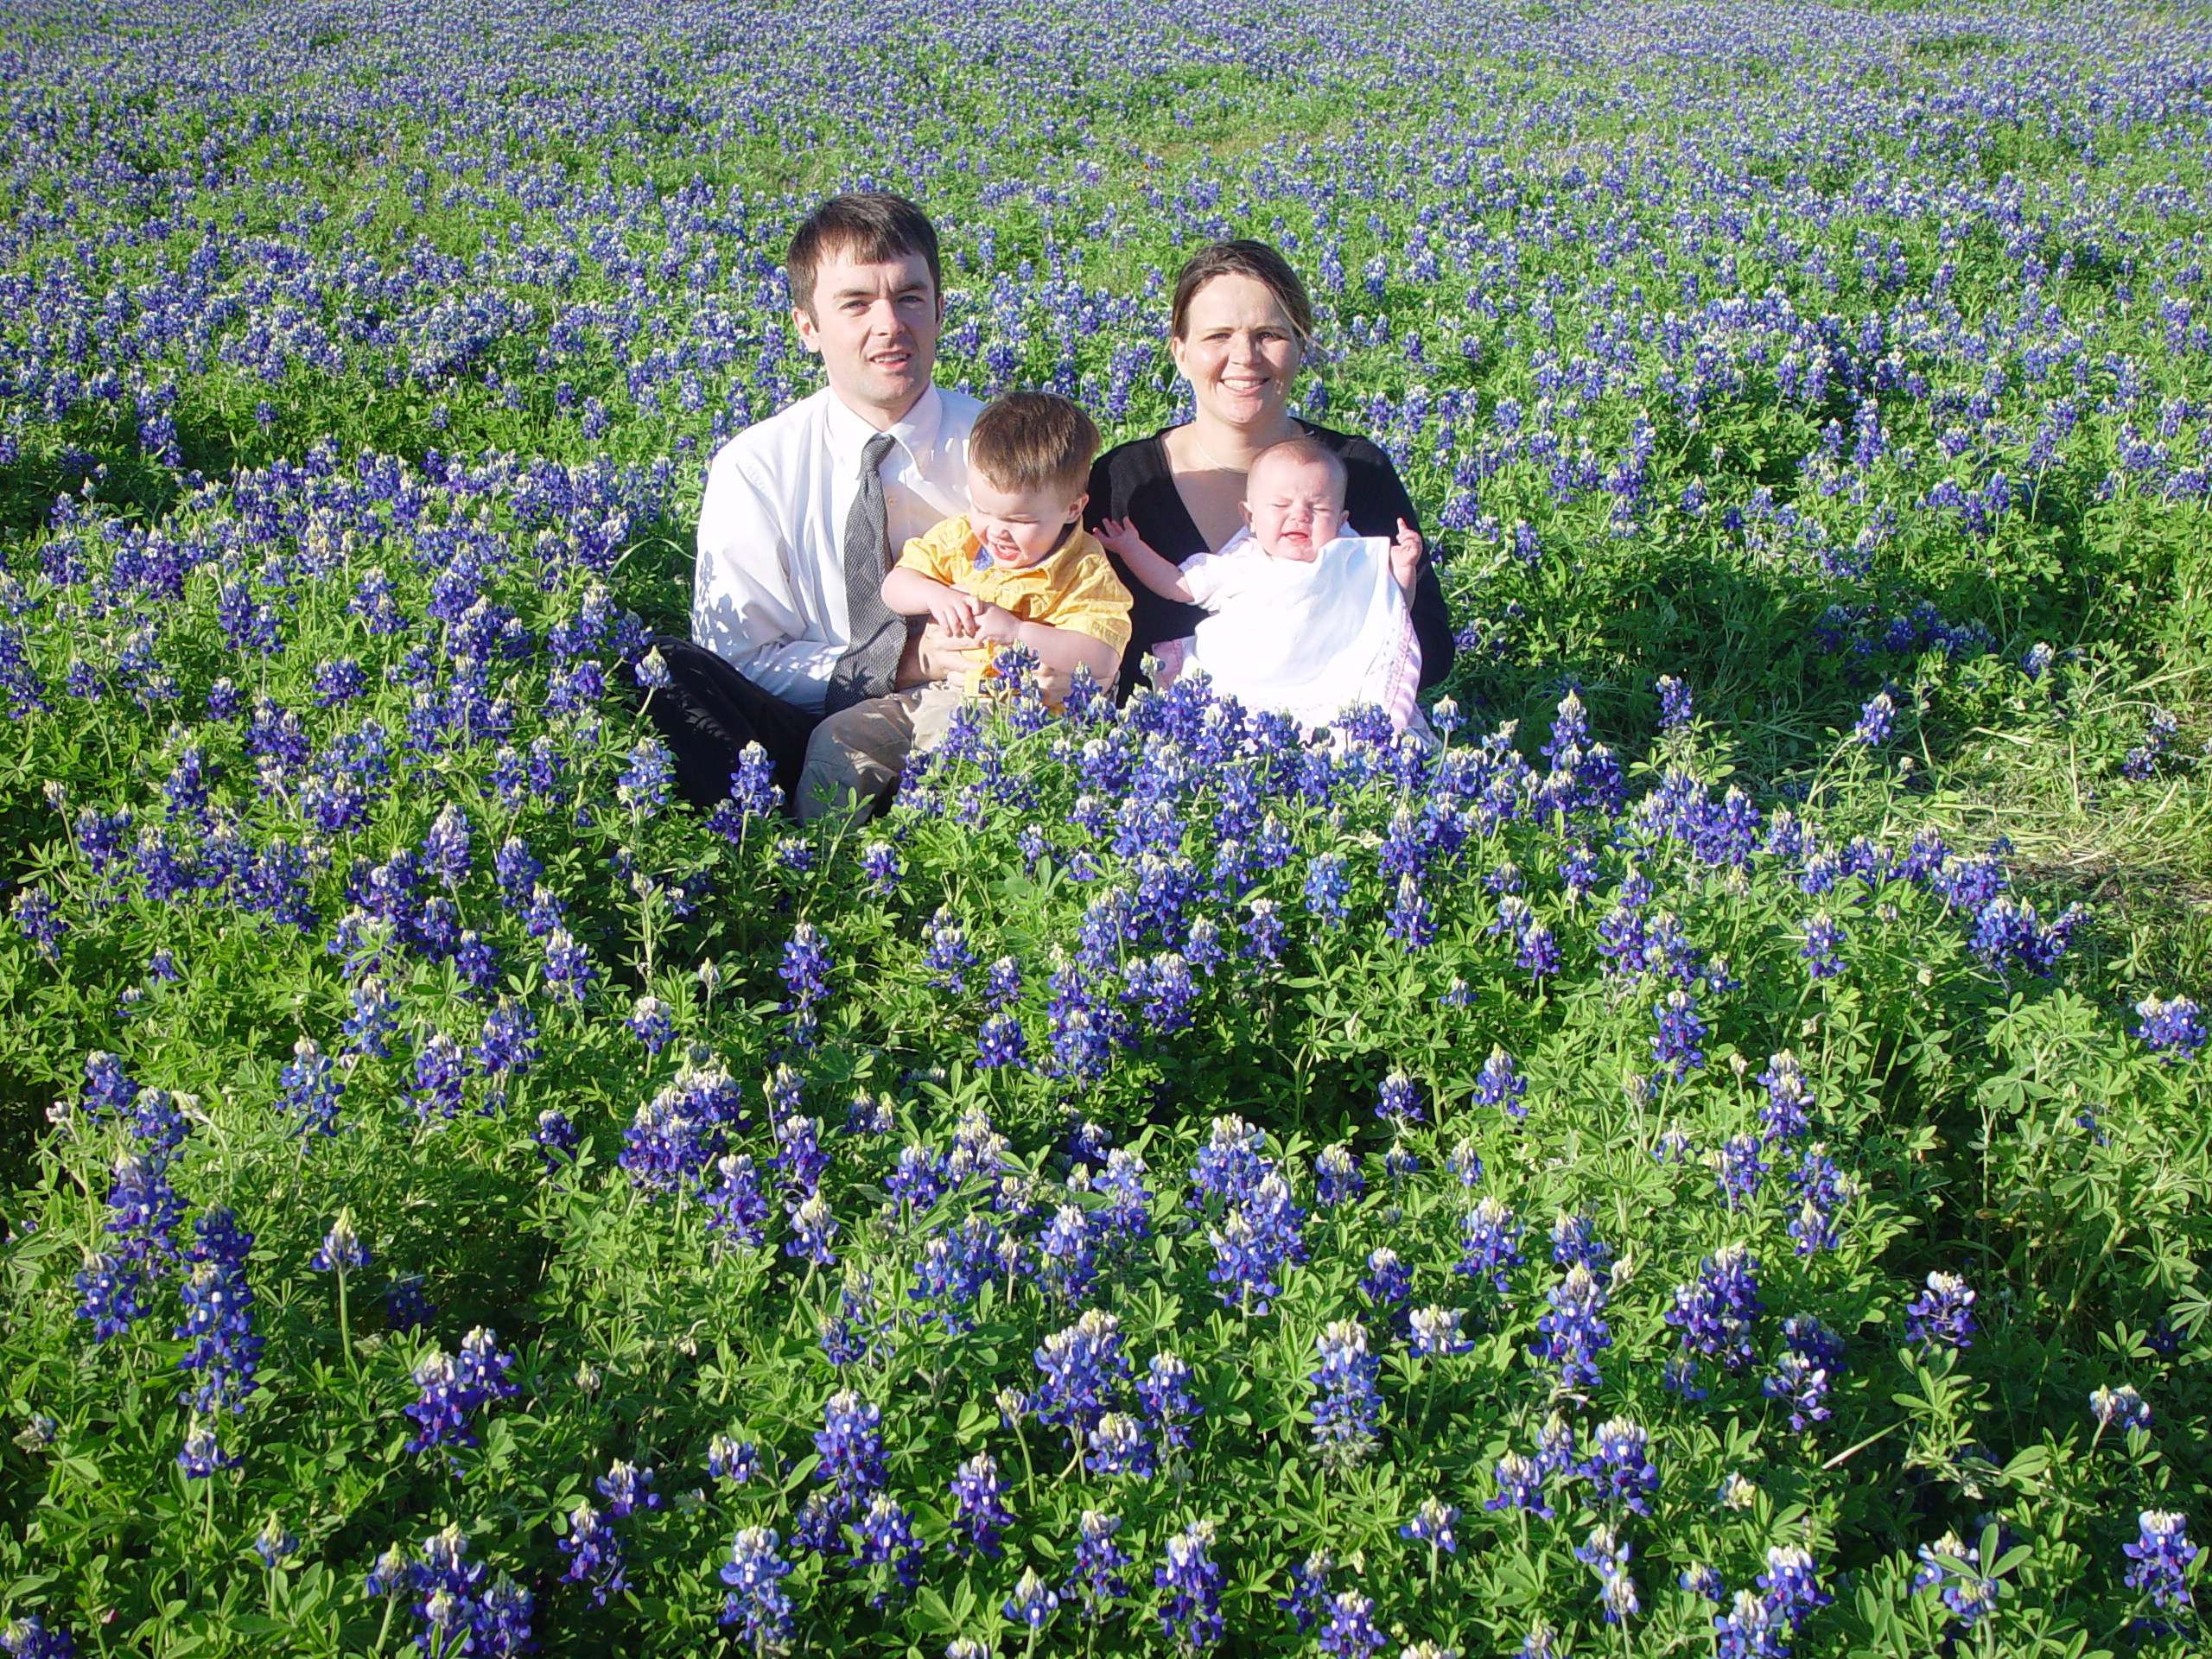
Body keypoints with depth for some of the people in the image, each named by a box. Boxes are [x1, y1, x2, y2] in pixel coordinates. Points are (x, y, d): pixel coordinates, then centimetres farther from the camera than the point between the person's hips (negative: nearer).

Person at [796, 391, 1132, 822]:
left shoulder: (1086, 573, -9)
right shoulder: (961, 537, 7)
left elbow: (1103, 660, -19)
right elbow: (894, 586, 10)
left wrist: (1017, 631, -24)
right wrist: (934, 595, -13)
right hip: (925, 696, 6)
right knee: (836, 738, -3)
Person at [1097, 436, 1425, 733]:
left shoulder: (1355, 564, 13)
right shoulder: (1242, 562, 12)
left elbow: (1391, 614, 17)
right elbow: (1179, 585, 16)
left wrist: (1404, 570, 1)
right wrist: (1130, 547, 14)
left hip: (1316, 695, -1)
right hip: (1229, 688, 1)